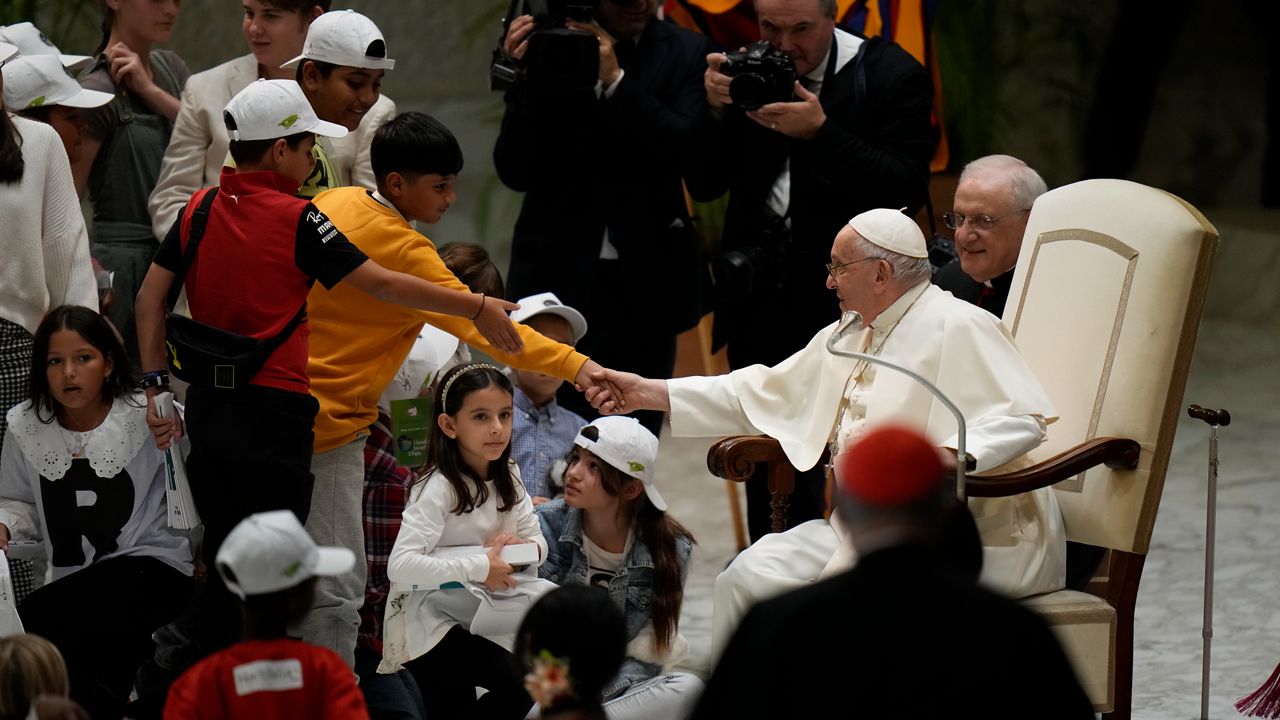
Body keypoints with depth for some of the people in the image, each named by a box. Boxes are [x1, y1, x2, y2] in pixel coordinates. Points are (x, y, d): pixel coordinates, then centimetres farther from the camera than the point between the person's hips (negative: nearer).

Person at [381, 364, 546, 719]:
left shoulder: (508, 478, 2)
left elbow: (539, 542, 5)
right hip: (424, 625, -8)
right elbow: (400, 566, -33)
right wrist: (477, 567, -34)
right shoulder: (439, 488, -23)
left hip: (472, 619, 8)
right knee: (523, 682, -21)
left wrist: (519, 546, -18)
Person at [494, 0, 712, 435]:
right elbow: (515, 173, -3)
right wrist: (528, 80, -17)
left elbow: (687, 152, -11)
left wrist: (615, 80, -19)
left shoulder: (686, 54, 3)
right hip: (557, 274, -1)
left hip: (645, 284, 1)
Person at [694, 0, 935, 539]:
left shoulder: (890, 76, -4)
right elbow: (703, 183, 9)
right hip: (759, 290, 4)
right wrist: (718, 111, -8)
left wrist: (821, 132, -22)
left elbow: (907, 186, -13)